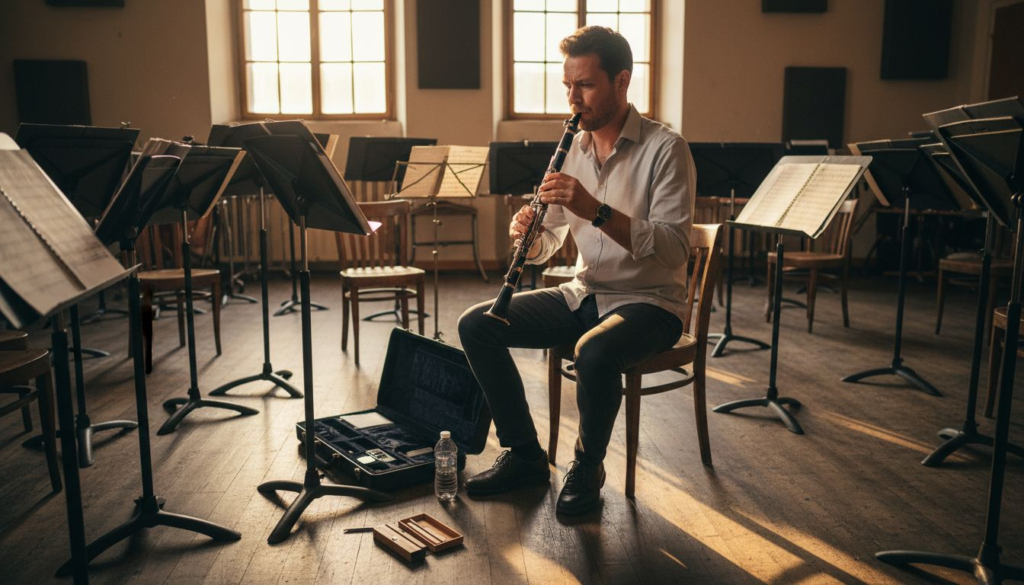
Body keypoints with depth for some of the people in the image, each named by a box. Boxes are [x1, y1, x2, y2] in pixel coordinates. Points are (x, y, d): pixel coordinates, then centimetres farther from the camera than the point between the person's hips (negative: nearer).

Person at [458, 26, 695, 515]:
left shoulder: (665, 148, -11)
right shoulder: (574, 149, 7)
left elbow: (674, 248, -23)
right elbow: (546, 248, 9)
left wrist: (596, 209, -32)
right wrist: (527, 235, -15)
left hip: (648, 301, -6)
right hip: (584, 295, 6)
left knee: (595, 353, -37)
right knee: (475, 325, -7)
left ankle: (588, 467, -6)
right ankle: (524, 455, 5)